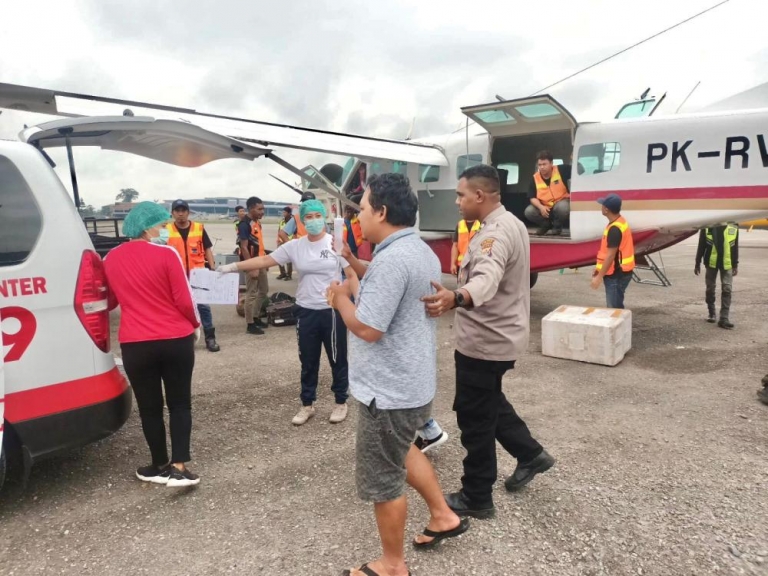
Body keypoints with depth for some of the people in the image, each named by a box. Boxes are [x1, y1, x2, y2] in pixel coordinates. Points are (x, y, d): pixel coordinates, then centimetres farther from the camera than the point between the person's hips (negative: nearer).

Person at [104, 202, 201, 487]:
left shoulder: (111, 259, 6)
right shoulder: (167, 255, -8)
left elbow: (109, 301, 17)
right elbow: (184, 300, -8)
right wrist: (196, 325, 8)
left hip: (135, 344, 3)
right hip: (176, 340, -2)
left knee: (149, 407, 14)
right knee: (180, 403, 10)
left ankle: (161, 466, 25)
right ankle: (179, 467, 5)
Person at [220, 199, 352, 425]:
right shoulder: (295, 246, 2)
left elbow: (352, 274, -6)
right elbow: (264, 260, 2)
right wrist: (233, 267, -4)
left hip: (332, 311, -3)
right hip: (306, 311, 3)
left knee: (337, 359, 10)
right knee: (308, 362, 14)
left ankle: (341, 402, 28)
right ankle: (307, 405, 30)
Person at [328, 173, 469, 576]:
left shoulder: (391, 260, -26)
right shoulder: (422, 252, 8)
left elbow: (367, 328, -25)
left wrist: (341, 298, -9)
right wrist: (357, 289, 6)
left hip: (388, 390, -10)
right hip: (413, 381, 10)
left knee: (383, 480, 8)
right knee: (401, 452, 30)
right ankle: (443, 516, 42)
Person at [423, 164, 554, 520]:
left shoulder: (496, 232, -24)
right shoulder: (510, 224, 9)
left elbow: (487, 281, -45)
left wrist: (455, 299, -64)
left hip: (485, 342, -10)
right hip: (497, 337, 10)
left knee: (475, 420, 3)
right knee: (490, 404, 27)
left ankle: (476, 499, 19)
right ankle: (530, 454, 38)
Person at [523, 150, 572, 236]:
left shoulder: (561, 170, -14)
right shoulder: (535, 178, -9)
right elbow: (532, 198, -8)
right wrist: (541, 207, -24)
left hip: (561, 202, -3)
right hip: (544, 207, 3)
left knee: (562, 207, -39)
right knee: (529, 211, -21)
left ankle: (557, 226, -5)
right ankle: (546, 225, 9)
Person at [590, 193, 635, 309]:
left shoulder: (614, 228, -23)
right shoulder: (619, 222, 9)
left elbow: (610, 255, -24)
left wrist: (599, 277, -20)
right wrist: (599, 268, 19)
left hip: (617, 274, -10)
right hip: (618, 272, 10)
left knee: (614, 308, -3)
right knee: (614, 307, 19)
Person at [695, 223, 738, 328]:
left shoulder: (733, 226, 1)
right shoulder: (707, 226, -3)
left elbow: (735, 246, 8)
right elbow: (701, 246, 2)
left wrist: (735, 264, 9)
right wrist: (697, 264, 4)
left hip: (727, 264, 1)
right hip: (711, 262, -1)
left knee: (727, 290, -4)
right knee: (710, 289, 10)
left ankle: (724, 318, -2)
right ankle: (712, 314, 27)